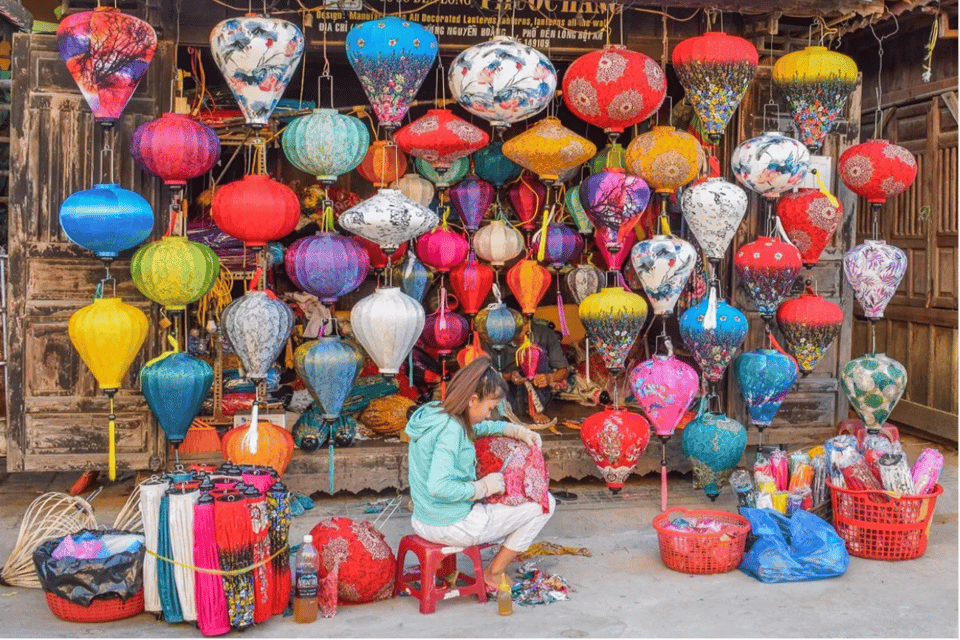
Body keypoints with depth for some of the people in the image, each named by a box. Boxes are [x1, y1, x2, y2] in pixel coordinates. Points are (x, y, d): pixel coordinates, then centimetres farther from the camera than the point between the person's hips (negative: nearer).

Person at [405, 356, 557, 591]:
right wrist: (484, 487, -20)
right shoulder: (450, 430, -24)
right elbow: (439, 487, -33)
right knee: (544, 503, 2)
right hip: (451, 526, -10)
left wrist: (520, 432, 14)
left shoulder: (433, 412, 5)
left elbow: (481, 427, 23)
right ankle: (494, 573, 12)